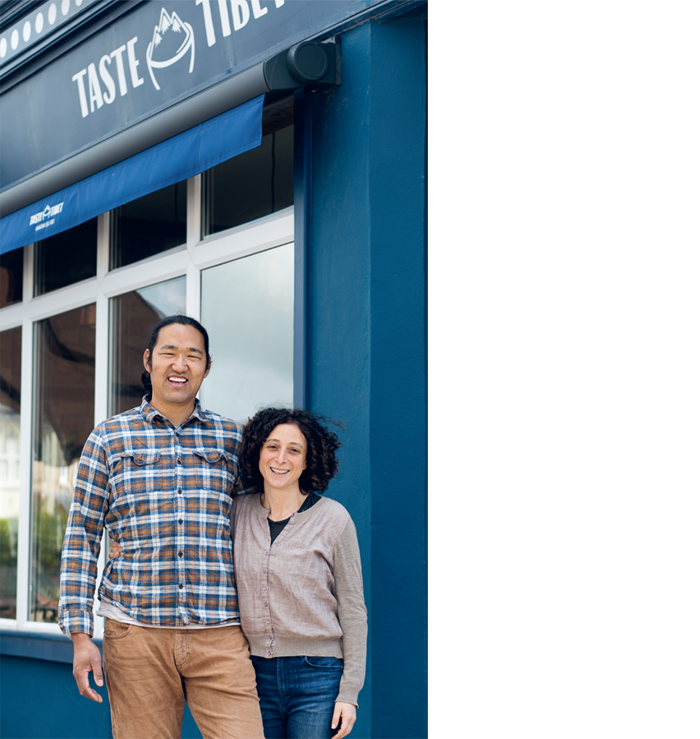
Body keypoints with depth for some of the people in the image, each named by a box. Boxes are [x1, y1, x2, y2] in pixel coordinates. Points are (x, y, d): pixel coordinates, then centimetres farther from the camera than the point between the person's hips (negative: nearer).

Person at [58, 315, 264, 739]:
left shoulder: (232, 439, 12)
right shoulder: (109, 440, 8)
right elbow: (82, 539, 7)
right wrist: (80, 633, 0)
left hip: (219, 636, 1)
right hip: (136, 634, -1)